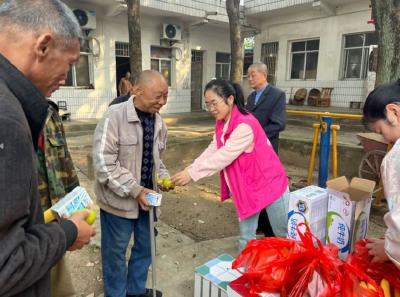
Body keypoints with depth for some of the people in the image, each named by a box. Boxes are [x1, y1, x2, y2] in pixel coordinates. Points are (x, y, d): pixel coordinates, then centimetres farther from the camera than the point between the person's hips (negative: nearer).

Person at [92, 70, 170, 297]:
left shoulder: (159, 122, 3)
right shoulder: (115, 116, -18)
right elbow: (104, 162, -22)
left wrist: (163, 177, -5)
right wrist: (135, 190, -24)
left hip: (147, 198, 7)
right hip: (119, 200, -6)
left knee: (145, 247, 21)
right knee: (115, 252, 13)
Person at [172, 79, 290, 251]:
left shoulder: (245, 125, -29)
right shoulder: (221, 123, 1)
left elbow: (224, 156, -32)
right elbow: (212, 151, -6)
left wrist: (192, 174, -31)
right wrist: (188, 169, -19)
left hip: (269, 183, -8)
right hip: (246, 185, 8)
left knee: (283, 234, 12)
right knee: (246, 236, 14)